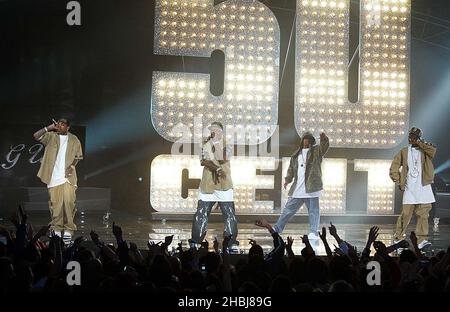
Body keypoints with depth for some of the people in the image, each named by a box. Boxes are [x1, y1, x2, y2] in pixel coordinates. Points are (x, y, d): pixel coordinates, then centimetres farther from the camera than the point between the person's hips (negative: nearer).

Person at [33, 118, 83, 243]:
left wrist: (72, 166, -4)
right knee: (55, 202, -1)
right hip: (54, 176, 1)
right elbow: (36, 136, -4)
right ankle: (56, 229, 7)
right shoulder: (51, 136, 7)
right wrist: (49, 128, -8)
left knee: (68, 201, -8)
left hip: (67, 175, 0)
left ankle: (68, 229, 0)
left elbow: (79, 156, 13)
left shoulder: (74, 140, 9)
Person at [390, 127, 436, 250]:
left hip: (424, 187, 1)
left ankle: (421, 239, -5)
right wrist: (399, 182, 3)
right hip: (409, 188, -1)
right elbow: (393, 169, 11)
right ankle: (398, 238, 8)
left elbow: (433, 150, -17)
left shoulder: (425, 149, 8)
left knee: (424, 213, -5)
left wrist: (419, 143, -10)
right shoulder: (404, 152, 8)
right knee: (406, 213, -4)